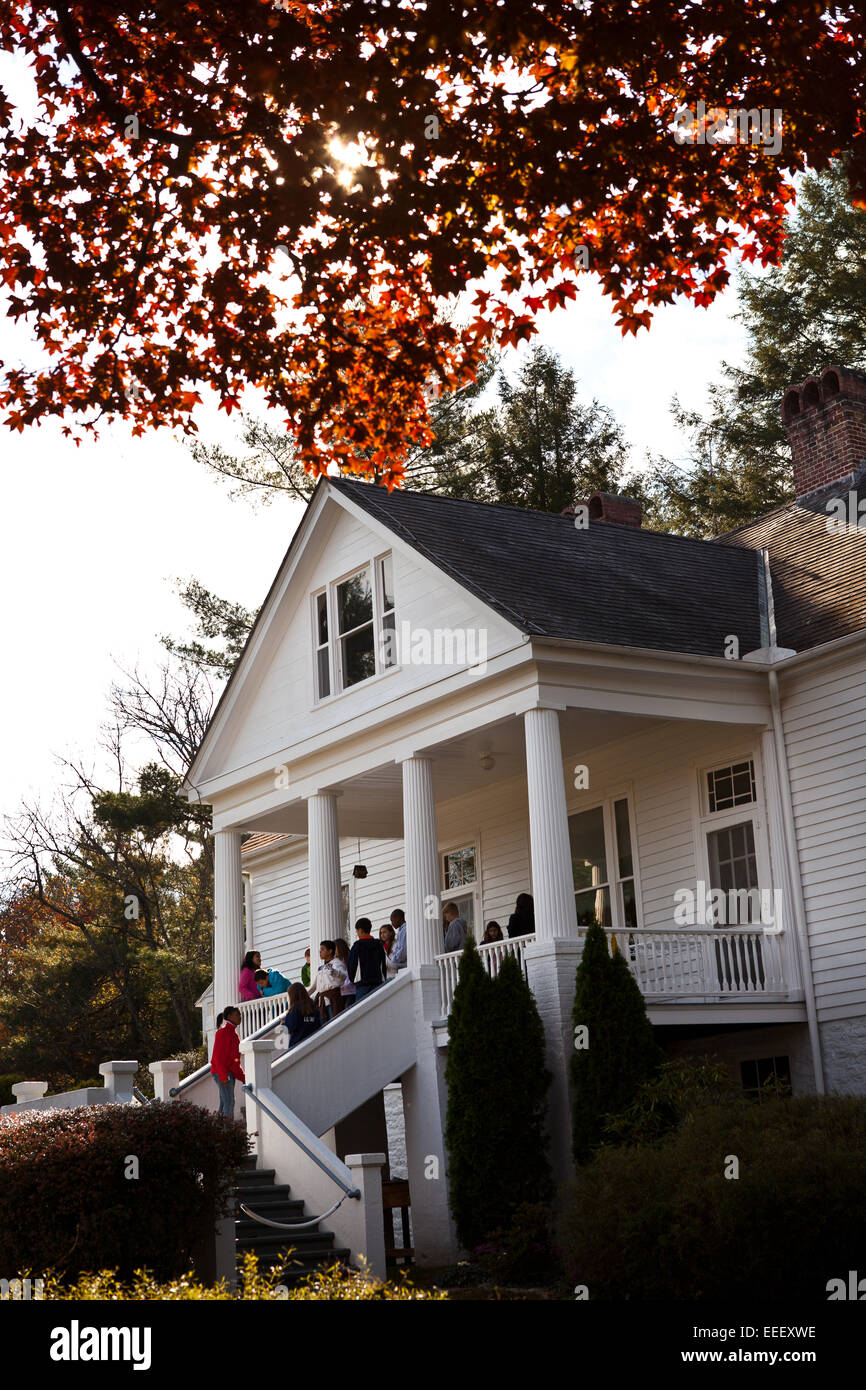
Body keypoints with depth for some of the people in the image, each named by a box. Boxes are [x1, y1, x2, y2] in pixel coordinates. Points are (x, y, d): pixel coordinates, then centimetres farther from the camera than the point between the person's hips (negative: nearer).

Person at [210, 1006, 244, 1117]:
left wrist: (242, 1076, 18)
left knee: (225, 1102, 10)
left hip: (230, 1072, 10)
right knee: (229, 1102, -14)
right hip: (222, 1072, -10)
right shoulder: (223, 1031, -12)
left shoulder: (232, 1032, 16)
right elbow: (218, 1055, -17)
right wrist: (223, 1076, -22)